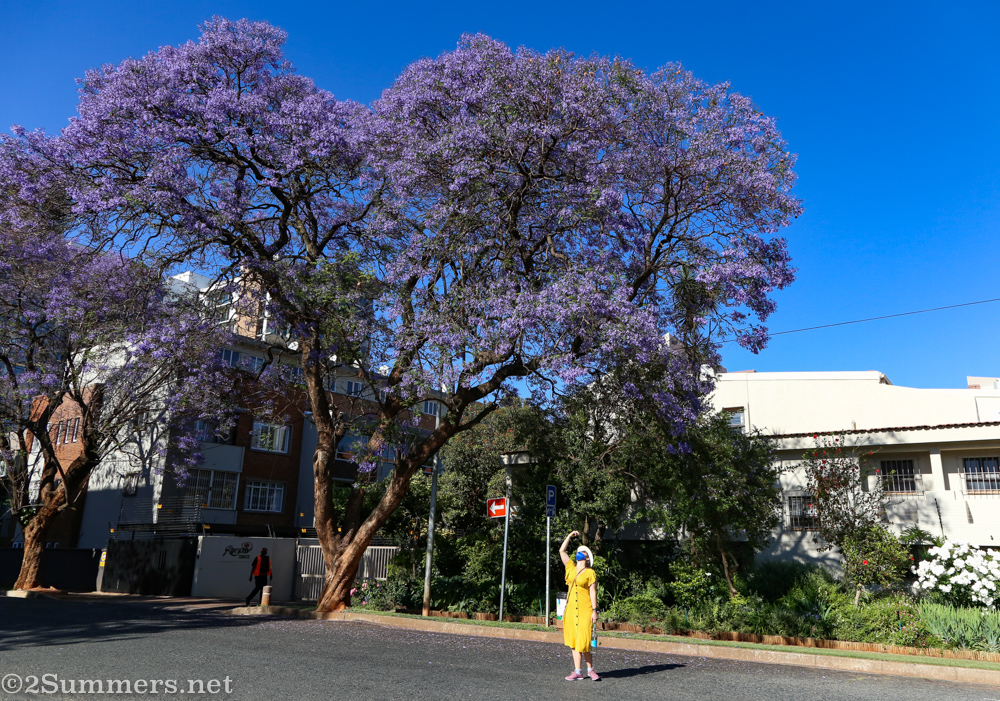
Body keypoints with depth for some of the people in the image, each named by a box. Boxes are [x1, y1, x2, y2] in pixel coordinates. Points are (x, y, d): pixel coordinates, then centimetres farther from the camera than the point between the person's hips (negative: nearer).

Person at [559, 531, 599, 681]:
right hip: (571, 608, 5)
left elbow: (593, 593, -6)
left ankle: (590, 669, 13)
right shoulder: (571, 568, 11)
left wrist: (594, 611, -11)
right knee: (574, 641, 7)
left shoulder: (590, 573, -3)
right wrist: (570, 535, 9)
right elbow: (561, 551, 10)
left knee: (583, 641, -4)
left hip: (585, 610, -5)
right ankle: (577, 671, 13)